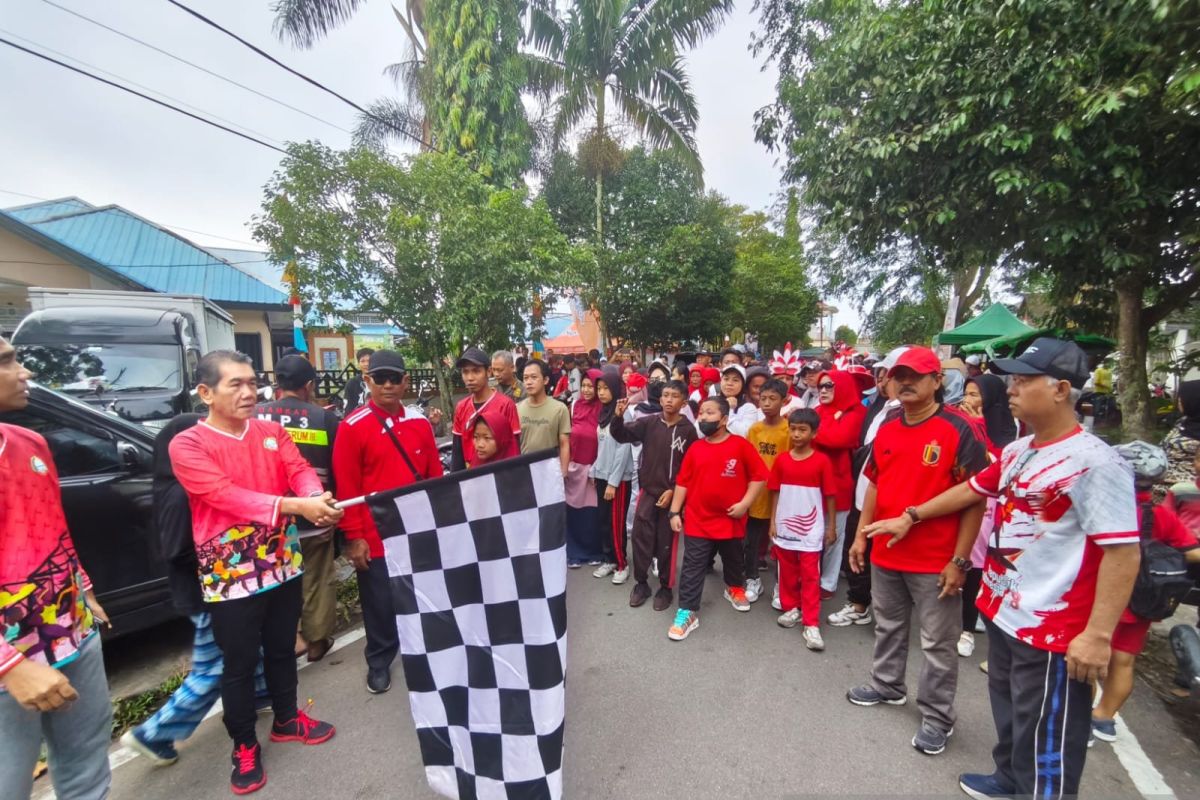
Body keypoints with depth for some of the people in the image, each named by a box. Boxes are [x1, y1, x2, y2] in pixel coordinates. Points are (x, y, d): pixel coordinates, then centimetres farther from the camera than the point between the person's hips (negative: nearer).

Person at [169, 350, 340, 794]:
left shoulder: (272, 432, 3)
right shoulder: (188, 445, -12)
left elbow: (300, 469, -6)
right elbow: (225, 495, -24)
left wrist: (317, 498, -30)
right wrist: (296, 505, -36)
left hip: (283, 562, 4)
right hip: (230, 573, -4)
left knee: (282, 648, 20)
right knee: (239, 663, 11)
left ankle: (287, 719, 42)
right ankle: (244, 747, 33)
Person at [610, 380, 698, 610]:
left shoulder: (688, 430, -8)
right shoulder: (649, 422, -2)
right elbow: (622, 435, -7)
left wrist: (673, 490, -10)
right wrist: (618, 416, -26)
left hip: (672, 494, -2)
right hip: (647, 491, 2)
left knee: (666, 543, 9)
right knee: (641, 538, 7)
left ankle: (666, 588, 26)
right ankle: (641, 583, 25)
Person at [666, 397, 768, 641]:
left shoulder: (741, 446, -9)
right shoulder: (695, 449, -2)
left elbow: (759, 476, -6)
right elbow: (682, 483, 2)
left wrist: (745, 503, -13)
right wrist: (675, 512, -1)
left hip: (731, 520, 0)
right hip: (697, 521, 1)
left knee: (733, 560, 24)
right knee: (692, 568, 1)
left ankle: (735, 588, 52)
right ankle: (687, 612, 11)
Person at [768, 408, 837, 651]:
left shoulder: (822, 461, -8)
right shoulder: (781, 460, -1)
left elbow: (830, 496, -3)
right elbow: (775, 493, 5)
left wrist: (831, 527, -1)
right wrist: (772, 522, 4)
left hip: (811, 531, -3)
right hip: (785, 528, 3)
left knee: (810, 577, 2)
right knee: (788, 573, 15)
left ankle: (811, 624, 9)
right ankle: (791, 608, 33)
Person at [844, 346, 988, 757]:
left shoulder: (958, 431, -14)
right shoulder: (886, 430, 4)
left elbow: (974, 499, -14)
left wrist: (960, 560, -14)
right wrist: (861, 535, 10)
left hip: (935, 561, -6)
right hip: (885, 554, 6)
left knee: (938, 643, 10)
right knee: (888, 627, 23)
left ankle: (936, 717, 28)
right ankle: (887, 685, 43)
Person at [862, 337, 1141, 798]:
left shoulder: (1095, 462, -20)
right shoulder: (1016, 452, 5)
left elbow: (1123, 552, -22)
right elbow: (972, 490, 18)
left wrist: (1098, 635, -23)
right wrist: (910, 517, 22)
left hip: (1052, 630, -8)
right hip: (1001, 613, 9)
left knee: (1044, 743, 8)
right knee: (1008, 715, 28)